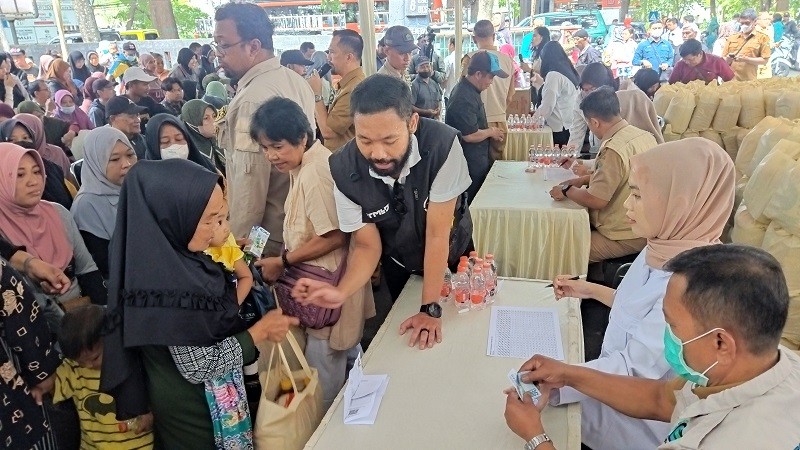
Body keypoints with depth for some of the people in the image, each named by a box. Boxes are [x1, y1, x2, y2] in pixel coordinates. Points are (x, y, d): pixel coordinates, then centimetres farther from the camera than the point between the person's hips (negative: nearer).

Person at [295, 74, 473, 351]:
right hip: (399, 267, 2)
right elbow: (367, 245, -19)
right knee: (408, 340, 20)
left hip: (452, 256, -1)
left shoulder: (443, 145, -38)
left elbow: (437, 233, -31)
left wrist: (430, 309, -26)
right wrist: (340, 292, -38)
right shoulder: (344, 171, -30)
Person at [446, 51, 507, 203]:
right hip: (470, 164, -10)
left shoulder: (470, 90, 9)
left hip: (476, 160, 10)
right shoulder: (464, 98, -24)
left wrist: (488, 128, 9)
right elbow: (470, 135, -26)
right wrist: (491, 132, -9)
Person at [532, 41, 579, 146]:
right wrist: (541, 82, 35)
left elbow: (547, 106, -17)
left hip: (559, 128, -9)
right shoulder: (569, 72, 13)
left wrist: (533, 119, -3)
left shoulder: (554, 75, -14)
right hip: (570, 125, 9)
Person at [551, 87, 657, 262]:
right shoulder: (645, 136, 4)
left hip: (626, 238, -9)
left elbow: (596, 200, -23)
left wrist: (566, 191, -6)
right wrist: (585, 179, 15)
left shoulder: (614, 150, -25)